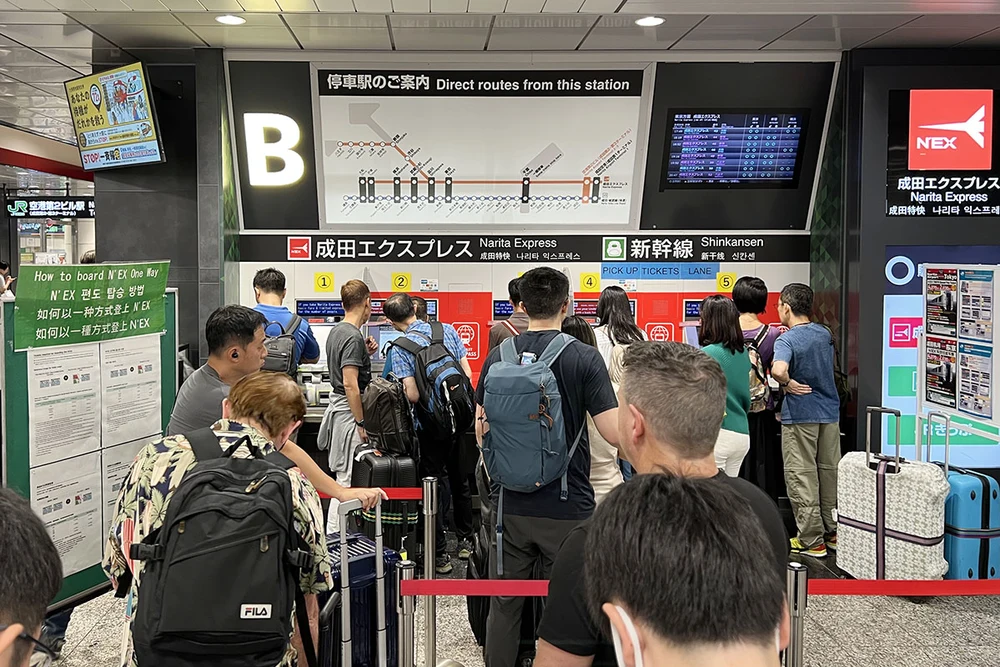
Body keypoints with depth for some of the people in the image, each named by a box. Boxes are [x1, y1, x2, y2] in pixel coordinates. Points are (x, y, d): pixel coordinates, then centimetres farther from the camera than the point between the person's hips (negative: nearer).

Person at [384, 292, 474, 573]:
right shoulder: (448, 330, 1)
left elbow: (412, 395, -17)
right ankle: (465, 541, 32)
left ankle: (440, 555, 9)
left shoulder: (401, 347, -11)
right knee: (460, 480, 19)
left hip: (431, 425, -5)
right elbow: (467, 374, 0)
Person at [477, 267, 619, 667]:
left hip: (511, 503, 3)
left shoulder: (499, 356, 0)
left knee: (504, 604, 15)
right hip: (567, 506, -3)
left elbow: (482, 428, 8)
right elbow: (614, 433, -14)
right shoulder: (584, 358, -10)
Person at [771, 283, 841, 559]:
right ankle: (835, 533, 24)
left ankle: (812, 541, 6)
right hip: (830, 411, 7)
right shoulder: (825, 334, 7)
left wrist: (788, 384, -17)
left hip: (800, 415, -7)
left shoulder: (787, 340, -16)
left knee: (802, 476, 2)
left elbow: (778, 370, -37)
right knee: (831, 472, 14)